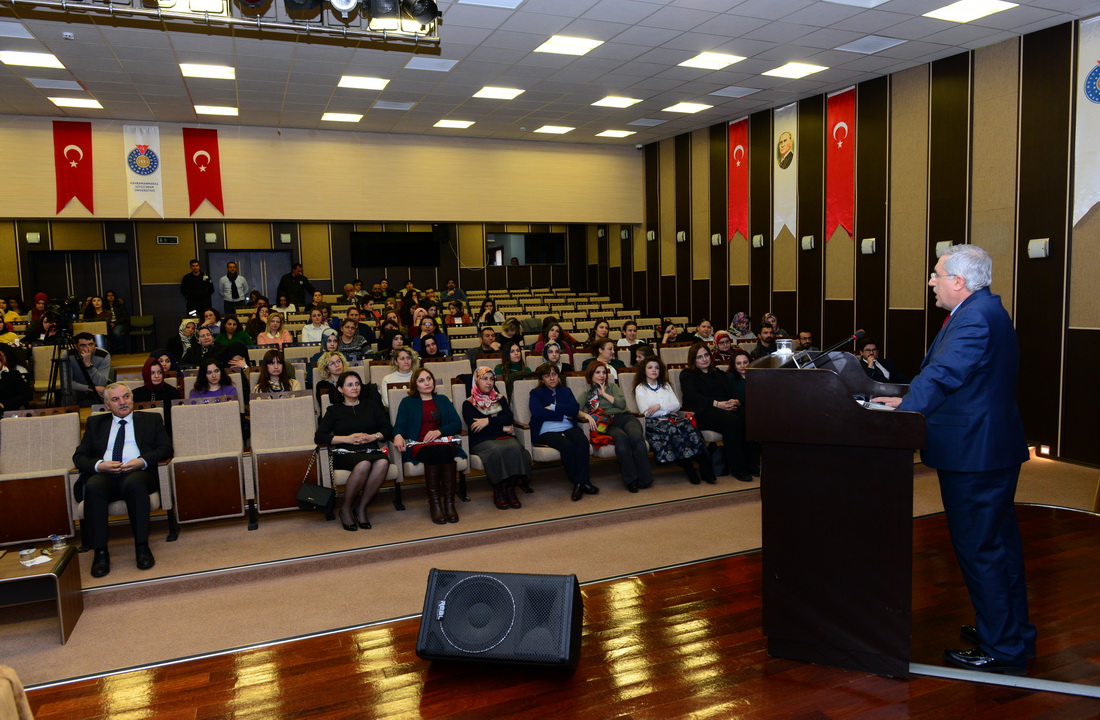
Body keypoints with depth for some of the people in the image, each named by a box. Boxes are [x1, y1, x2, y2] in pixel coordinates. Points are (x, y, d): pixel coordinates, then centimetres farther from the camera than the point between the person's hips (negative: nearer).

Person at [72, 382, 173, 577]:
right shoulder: (95, 422, 24)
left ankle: (142, 547, -31)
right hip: (104, 475, 2)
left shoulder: (151, 419, 20)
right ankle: (100, 552, -29)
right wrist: (98, 465, -7)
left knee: (133, 483, -38)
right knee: (93, 486, -35)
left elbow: (166, 448, 9)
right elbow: (79, 456, 16)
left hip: (137, 473, -1)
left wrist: (143, 460, -10)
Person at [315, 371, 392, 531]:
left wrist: (372, 437, -6)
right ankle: (345, 509, -17)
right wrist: (347, 438, -8)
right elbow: (319, 437, 4)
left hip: (370, 450, 2)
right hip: (345, 453, -2)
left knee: (383, 462, -35)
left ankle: (361, 508, -21)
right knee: (364, 464, -38)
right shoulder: (334, 410, 16)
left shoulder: (370, 405, 23)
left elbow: (388, 428, 15)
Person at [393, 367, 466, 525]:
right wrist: (398, 435, -18)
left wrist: (439, 431, -7)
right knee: (432, 452, -37)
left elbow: (457, 424, 12)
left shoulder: (442, 400, 24)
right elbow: (400, 425, 6)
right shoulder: (407, 402, 19)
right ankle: (434, 503, -35)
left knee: (446, 451, -36)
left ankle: (449, 502, -36)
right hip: (417, 445, -1)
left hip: (443, 442, 2)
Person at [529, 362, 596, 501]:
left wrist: (553, 407, -5)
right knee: (567, 445, -33)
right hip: (546, 431, -3)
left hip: (568, 428, 3)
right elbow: (538, 412, -9)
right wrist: (563, 414, -3)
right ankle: (580, 482, -19)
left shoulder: (565, 391, 23)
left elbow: (575, 409, 3)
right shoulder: (536, 393, 13)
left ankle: (581, 482, -28)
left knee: (582, 441, -30)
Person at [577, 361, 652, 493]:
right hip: (607, 424, -2)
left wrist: (604, 394, 8)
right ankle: (630, 480, -35)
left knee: (637, 437, -34)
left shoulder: (612, 386, 27)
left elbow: (622, 403, 9)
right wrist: (587, 416, -14)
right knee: (621, 438, -38)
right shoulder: (586, 393, 22)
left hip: (624, 417, 2)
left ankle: (644, 478, -29)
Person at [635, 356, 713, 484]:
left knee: (688, 426, -31)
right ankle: (688, 468, -35)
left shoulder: (666, 386, 26)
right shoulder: (640, 389, 11)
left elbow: (677, 405, 11)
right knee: (673, 430, -37)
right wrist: (668, 408, -2)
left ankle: (705, 467, -38)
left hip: (670, 418, 4)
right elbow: (645, 412, -3)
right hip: (653, 422, -4)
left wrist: (660, 406, -6)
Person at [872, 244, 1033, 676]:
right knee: (1000, 544, 21)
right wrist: (909, 401, 9)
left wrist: (902, 413, -22)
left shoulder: (975, 318, -20)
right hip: (994, 449, 11)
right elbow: (946, 374, 15)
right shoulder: (985, 310, 14)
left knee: (979, 550, -1)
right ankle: (1014, 634, 36)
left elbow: (941, 375, -26)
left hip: (974, 454, -11)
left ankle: (1002, 652, 11)